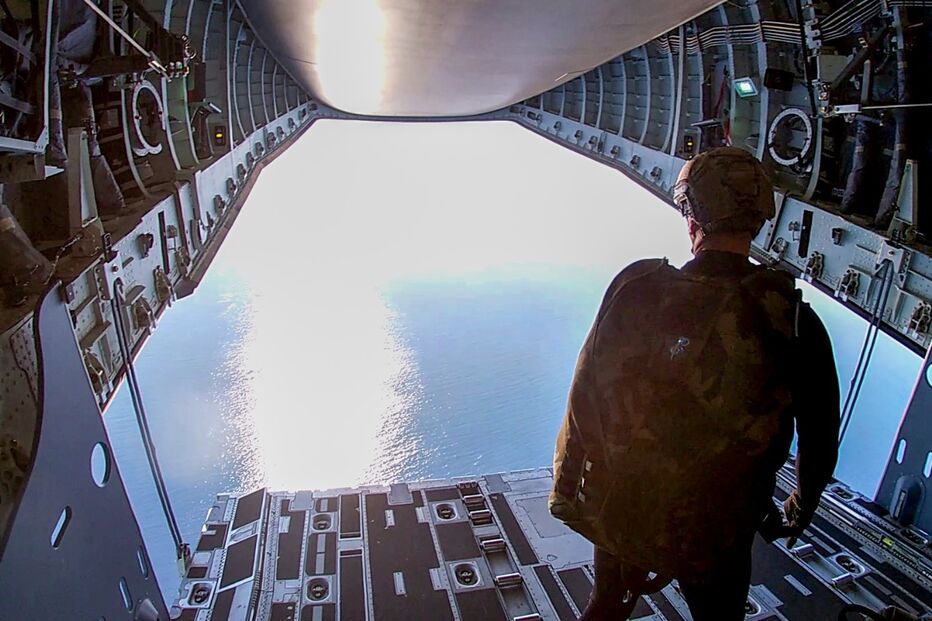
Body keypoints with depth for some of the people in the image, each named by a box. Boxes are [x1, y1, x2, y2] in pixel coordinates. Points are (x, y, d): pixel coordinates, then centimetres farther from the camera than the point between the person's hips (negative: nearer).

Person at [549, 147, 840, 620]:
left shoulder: (637, 289, -17)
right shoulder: (794, 323, -17)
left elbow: (584, 400, -11)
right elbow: (820, 442, -4)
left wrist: (565, 488, 4)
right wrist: (802, 508, 17)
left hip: (619, 512, 1)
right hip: (717, 533, 0)